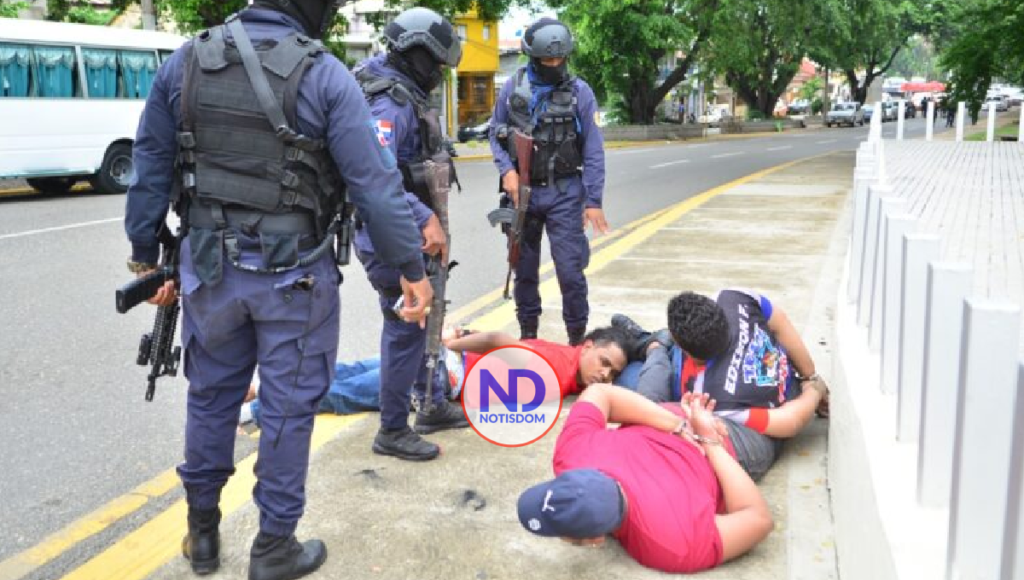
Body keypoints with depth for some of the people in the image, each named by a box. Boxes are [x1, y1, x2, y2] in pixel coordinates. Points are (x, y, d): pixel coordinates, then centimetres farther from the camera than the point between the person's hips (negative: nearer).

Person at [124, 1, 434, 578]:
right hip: (294, 273, -4)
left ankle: (203, 531, 35)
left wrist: (146, 257, 15)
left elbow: (151, 170, 6)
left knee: (210, 397, 19)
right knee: (289, 406, 9)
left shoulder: (185, 63, 1)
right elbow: (375, 183, -13)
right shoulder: (324, 75, -11)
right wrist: (412, 267, -5)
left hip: (209, 266, 4)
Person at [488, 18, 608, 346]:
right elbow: (495, 133, 9)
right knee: (524, 268, 11)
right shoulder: (513, 88, 1)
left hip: (565, 193, -2)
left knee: (570, 270, -6)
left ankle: (577, 337, 8)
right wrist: (507, 170, -9)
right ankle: (527, 332, 26)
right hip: (523, 191, 2)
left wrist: (593, 201, -8)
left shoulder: (580, 91, -4)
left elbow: (593, 151, -4)